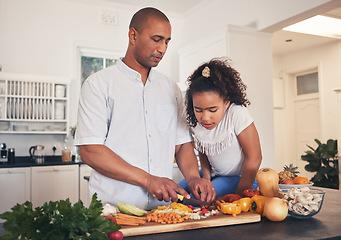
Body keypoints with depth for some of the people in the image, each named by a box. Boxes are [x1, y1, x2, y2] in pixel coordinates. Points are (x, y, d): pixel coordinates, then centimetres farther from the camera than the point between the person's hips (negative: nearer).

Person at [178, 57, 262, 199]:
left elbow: (254, 159, -22)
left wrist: (238, 196, -18)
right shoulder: (195, 124, -10)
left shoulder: (237, 114, -27)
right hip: (215, 174, 6)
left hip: (242, 178, -6)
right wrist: (206, 181, -7)